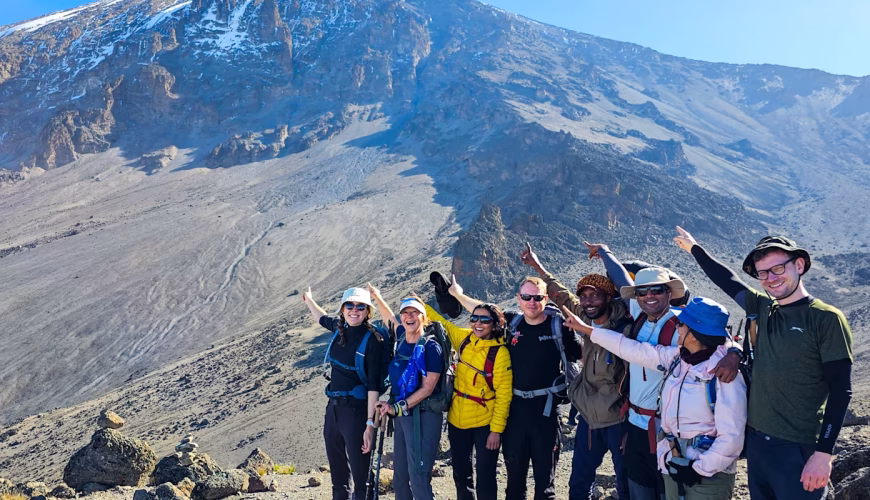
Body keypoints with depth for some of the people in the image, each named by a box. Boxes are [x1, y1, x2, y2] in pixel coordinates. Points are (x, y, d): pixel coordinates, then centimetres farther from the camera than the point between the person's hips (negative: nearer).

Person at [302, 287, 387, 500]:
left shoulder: (373, 338, -15)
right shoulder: (340, 328, 3)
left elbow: (373, 384, -17)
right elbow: (323, 318, 29)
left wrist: (370, 423, -21)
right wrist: (309, 300, 39)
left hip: (357, 409, -7)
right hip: (333, 406, 7)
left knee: (360, 470, 0)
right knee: (336, 465, 19)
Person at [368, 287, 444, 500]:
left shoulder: (430, 346, -12)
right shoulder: (402, 338, 6)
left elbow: (428, 388, -15)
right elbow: (390, 317, 28)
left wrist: (397, 408, -17)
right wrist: (376, 296, 36)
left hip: (423, 416, -7)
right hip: (402, 415, 7)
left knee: (418, 477, -10)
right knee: (399, 476, 11)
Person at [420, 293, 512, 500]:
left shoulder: (500, 352, -16)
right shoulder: (464, 338, -2)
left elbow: (504, 395, -14)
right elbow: (441, 323, 15)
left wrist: (497, 429, -15)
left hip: (485, 423, -5)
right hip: (457, 419, 5)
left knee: (485, 477, 2)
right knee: (460, 472, 19)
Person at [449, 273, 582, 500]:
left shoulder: (559, 326, -8)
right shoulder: (512, 321, 3)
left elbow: (581, 357, -1)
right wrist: (458, 294, 17)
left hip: (545, 407, -3)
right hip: (515, 405, 4)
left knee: (545, 474, 6)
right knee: (514, 472, 15)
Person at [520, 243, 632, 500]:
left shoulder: (625, 327, -15)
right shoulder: (586, 319, 4)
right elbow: (563, 296, 20)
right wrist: (538, 266, 26)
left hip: (618, 419, -6)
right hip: (588, 417, 6)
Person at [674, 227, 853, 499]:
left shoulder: (826, 318, -11)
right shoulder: (763, 308, 4)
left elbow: (841, 391, -12)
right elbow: (728, 281, 20)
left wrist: (824, 453, -16)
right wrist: (694, 248, 30)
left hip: (798, 449, -6)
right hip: (756, 441, 6)